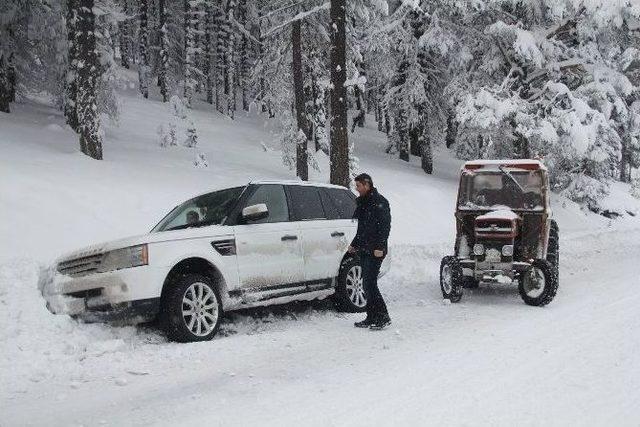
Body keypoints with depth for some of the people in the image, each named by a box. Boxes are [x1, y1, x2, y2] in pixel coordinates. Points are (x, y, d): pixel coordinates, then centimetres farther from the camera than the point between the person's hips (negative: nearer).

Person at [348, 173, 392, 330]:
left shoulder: (379, 202, -10)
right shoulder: (363, 202, 18)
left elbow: (385, 226, -16)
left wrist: (379, 247, -22)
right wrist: (354, 244, 25)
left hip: (374, 251, -9)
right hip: (364, 250, 9)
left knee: (370, 284, -12)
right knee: (367, 284, 9)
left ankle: (383, 317, -6)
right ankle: (372, 318, 14)